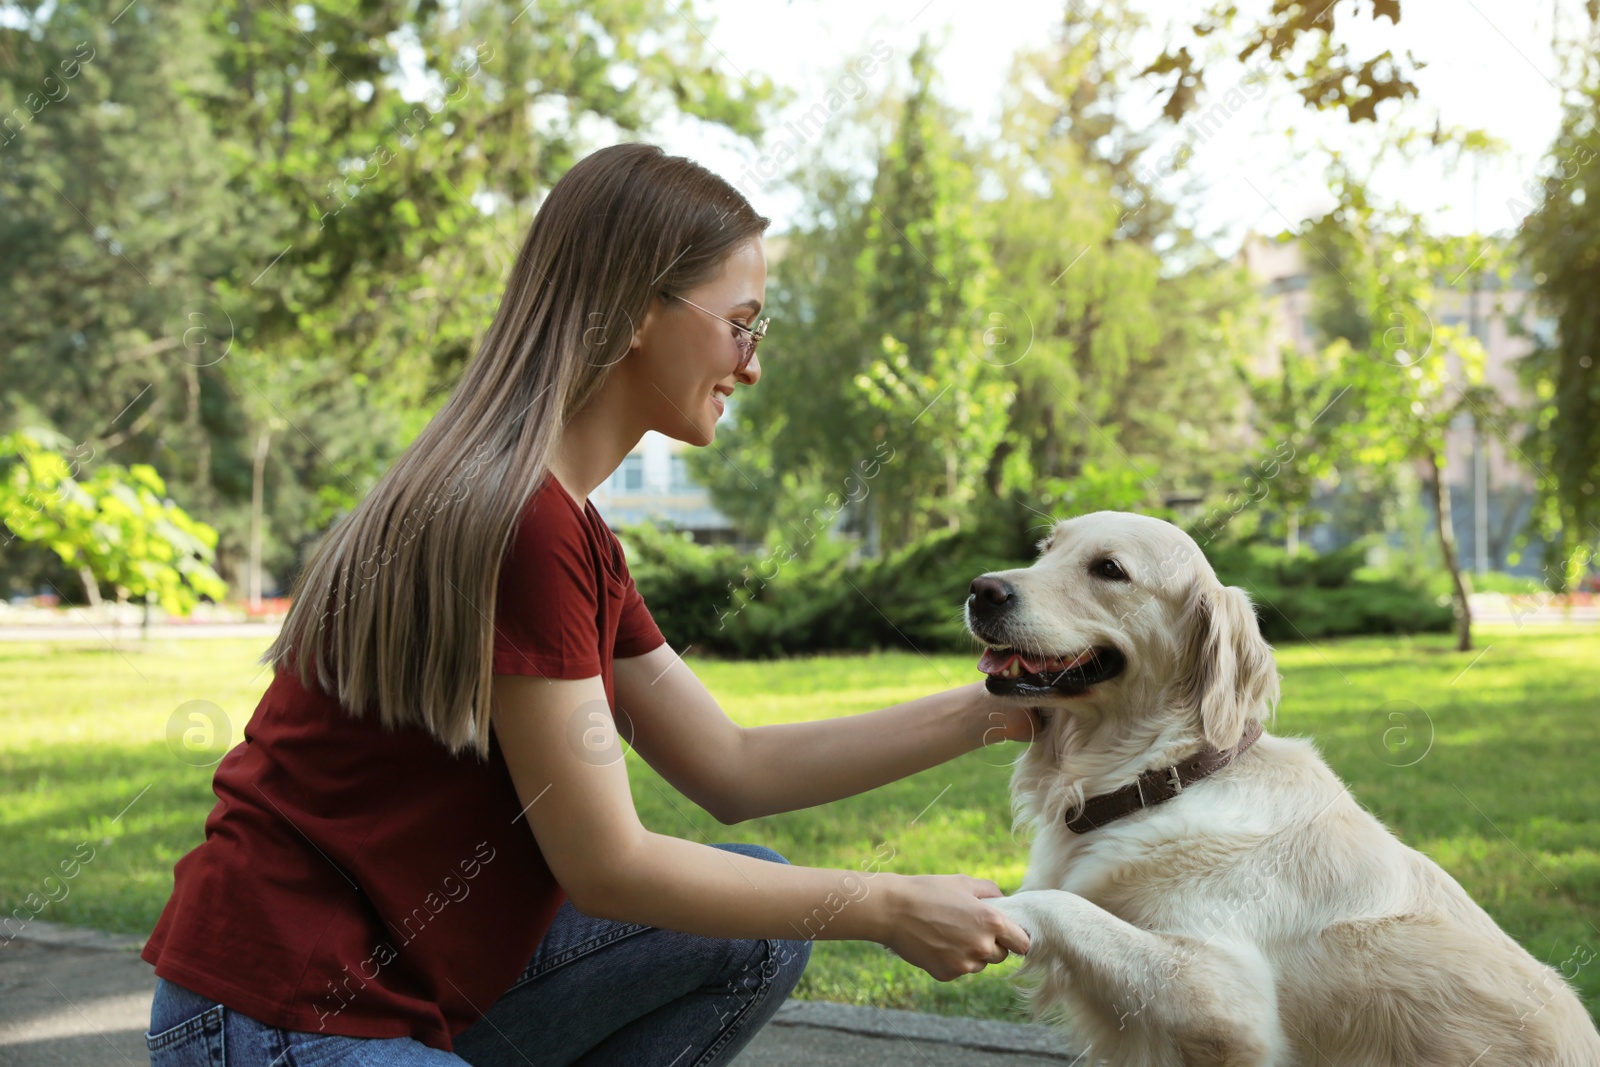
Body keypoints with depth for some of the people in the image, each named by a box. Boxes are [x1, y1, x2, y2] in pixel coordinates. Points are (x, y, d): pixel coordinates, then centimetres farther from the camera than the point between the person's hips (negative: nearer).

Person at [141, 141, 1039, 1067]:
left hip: (412, 986, 9)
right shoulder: (518, 522, -22)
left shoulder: (568, 531, 8)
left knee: (760, 928, 6)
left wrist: (991, 712, 7)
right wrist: (885, 908, -9)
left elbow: (732, 768, 11)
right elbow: (605, 864, -18)